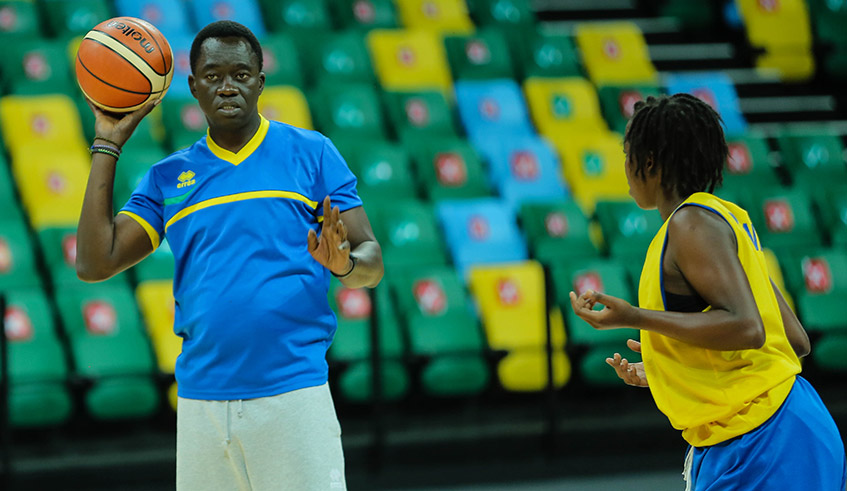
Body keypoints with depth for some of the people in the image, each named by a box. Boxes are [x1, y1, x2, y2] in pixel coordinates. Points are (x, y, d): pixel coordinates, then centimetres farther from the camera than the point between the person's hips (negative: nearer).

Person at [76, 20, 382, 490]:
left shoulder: (311, 153, 6)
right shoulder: (168, 178, 14)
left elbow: (372, 262, 5)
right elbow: (95, 264, 4)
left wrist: (346, 265, -20)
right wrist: (107, 146, 7)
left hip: (292, 395, -3)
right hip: (200, 397, 3)